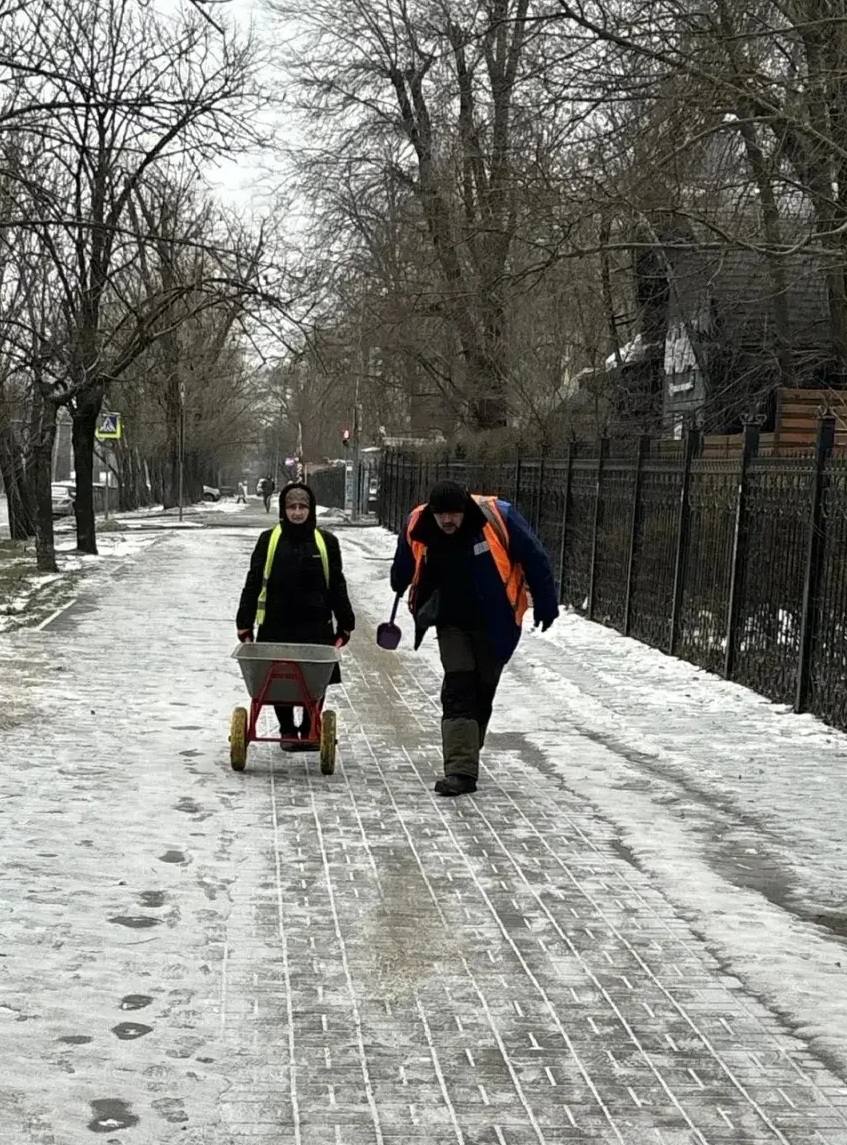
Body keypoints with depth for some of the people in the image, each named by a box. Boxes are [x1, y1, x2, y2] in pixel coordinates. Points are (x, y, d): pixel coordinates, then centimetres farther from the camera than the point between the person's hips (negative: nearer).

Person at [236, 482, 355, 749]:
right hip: (276, 627, 0)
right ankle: (287, 732, 22)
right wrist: (245, 624, 0)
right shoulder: (269, 540, 2)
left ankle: (310, 731, 20)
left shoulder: (326, 542, 5)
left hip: (316, 627, 0)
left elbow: (337, 586, 10)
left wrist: (345, 625, 8)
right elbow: (253, 584, 4)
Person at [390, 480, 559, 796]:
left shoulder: (497, 517, -21)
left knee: (482, 692, 10)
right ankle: (461, 770, -16)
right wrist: (400, 588, 31)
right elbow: (403, 567, 12)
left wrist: (545, 603, -3)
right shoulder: (417, 527, -11)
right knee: (458, 690, -12)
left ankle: (465, 759, 27)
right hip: (452, 622, 1)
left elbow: (534, 558, -9)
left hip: (494, 624, -1)